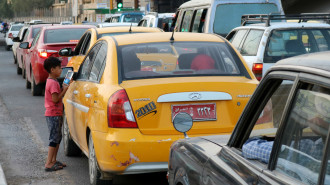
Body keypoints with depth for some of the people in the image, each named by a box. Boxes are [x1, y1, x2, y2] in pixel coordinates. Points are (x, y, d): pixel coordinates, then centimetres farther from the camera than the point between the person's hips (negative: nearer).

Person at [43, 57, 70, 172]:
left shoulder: (51, 81, 15)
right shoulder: (53, 83, -18)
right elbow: (55, 99, -23)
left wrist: (64, 89, 8)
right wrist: (65, 90, -17)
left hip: (56, 114, 10)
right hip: (53, 114, -10)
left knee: (57, 137, 16)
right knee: (54, 138, -7)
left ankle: (53, 160, 22)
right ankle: (49, 164, -5)